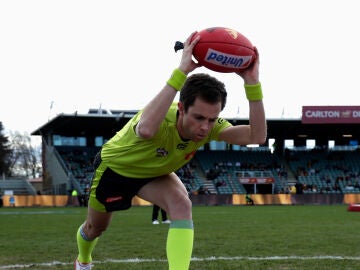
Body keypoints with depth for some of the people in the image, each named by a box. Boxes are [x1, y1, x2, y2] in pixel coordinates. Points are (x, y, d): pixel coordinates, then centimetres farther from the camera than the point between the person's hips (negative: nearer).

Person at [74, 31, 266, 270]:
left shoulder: (209, 125, -29)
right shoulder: (161, 118, -45)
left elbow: (257, 136, -43)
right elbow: (146, 129, -72)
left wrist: (252, 83, -55)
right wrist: (180, 73, -74)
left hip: (154, 174, 3)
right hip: (114, 167, -3)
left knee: (182, 204, -28)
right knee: (96, 227, 19)